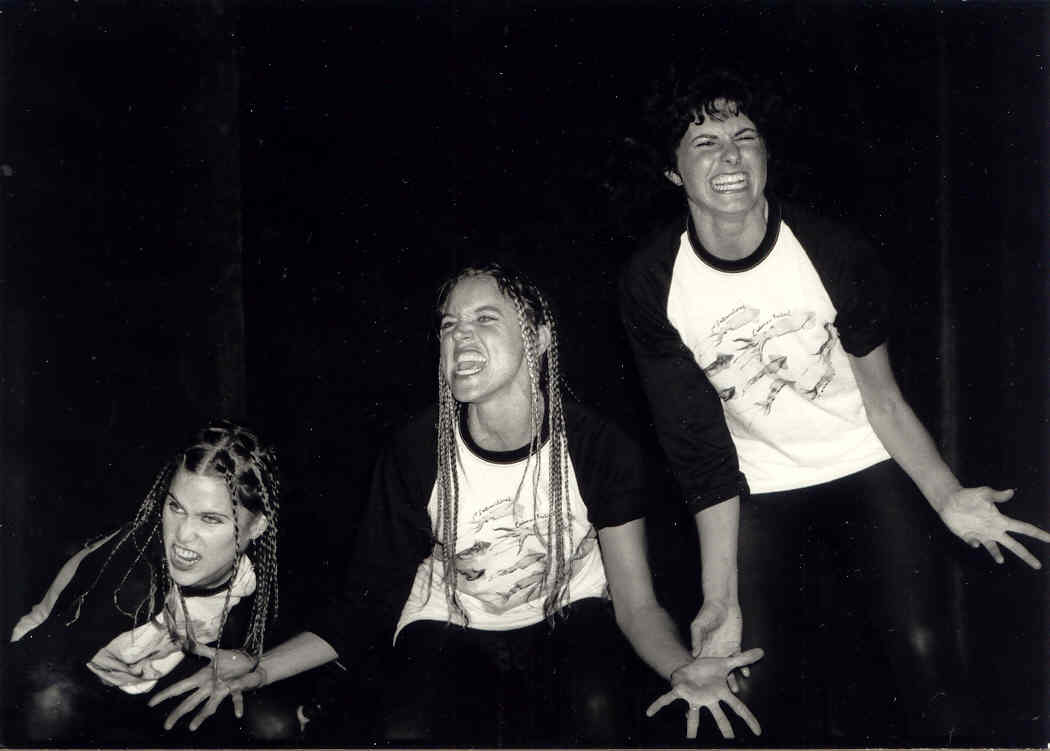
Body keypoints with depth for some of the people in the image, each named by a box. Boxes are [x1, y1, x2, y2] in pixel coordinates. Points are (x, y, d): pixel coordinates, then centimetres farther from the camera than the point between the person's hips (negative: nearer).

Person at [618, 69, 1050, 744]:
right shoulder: (652, 285, -16)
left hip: (867, 467, 0)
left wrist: (946, 497, -28)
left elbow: (882, 396, -11)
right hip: (762, 491, 1)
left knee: (920, 649, -9)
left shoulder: (835, 252, -17)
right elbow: (700, 448, -13)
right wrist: (722, 599, -18)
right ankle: (839, 720, 27)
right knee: (762, 677, -5)